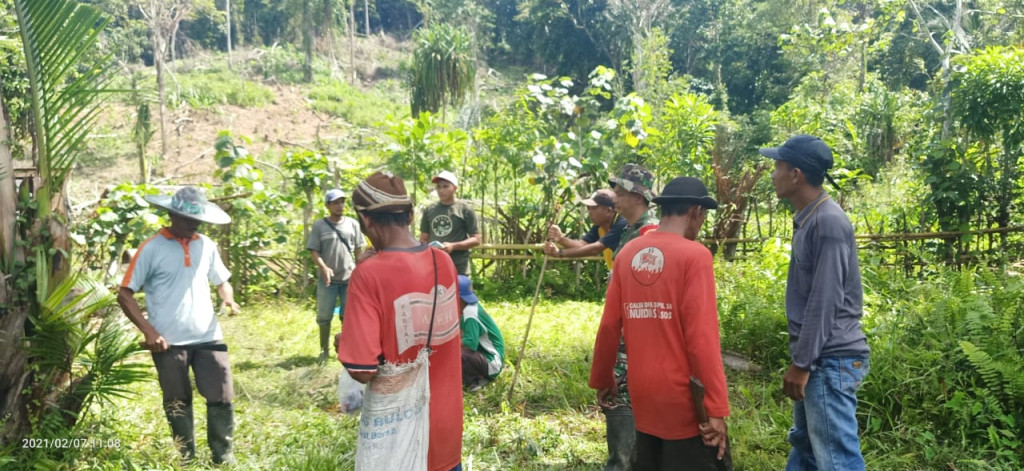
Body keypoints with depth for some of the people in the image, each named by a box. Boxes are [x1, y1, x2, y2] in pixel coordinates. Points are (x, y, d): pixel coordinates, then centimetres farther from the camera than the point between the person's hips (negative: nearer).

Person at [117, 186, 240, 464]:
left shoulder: (206, 245, 7)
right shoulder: (152, 248, -6)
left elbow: (221, 280, 19)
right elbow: (125, 294, -5)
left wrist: (228, 298, -5)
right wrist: (149, 332, -14)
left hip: (208, 337, 3)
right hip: (169, 342, -3)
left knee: (222, 398, 4)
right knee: (178, 404, 10)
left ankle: (223, 456, 19)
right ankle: (187, 460, 25)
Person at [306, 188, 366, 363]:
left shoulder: (352, 224, 3)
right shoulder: (319, 225, -4)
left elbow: (359, 250, 8)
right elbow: (314, 251, -5)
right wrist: (323, 267, -21)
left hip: (350, 278, 1)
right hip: (328, 279, -1)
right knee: (324, 317, 8)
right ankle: (324, 350, 22)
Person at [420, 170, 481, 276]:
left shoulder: (465, 209, -1)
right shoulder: (429, 210, 11)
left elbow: (476, 239, -3)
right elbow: (424, 238, 18)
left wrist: (453, 246, -17)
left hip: (458, 270, -4)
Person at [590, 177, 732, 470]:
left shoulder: (627, 253, 4)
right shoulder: (694, 255, -12)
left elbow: (609, 327, 6)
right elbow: (702, 336, -17)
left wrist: (602, 380, 18)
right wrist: (716, 407, -13)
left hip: (642, 397, 6)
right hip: (684, 400, -6)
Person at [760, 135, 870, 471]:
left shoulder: (828, 222, -18)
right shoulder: (807, 220, 12)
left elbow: (825, 302, -21)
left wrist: (801, 363, -18)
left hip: (830, 360, -10)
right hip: (817, 358, 10)